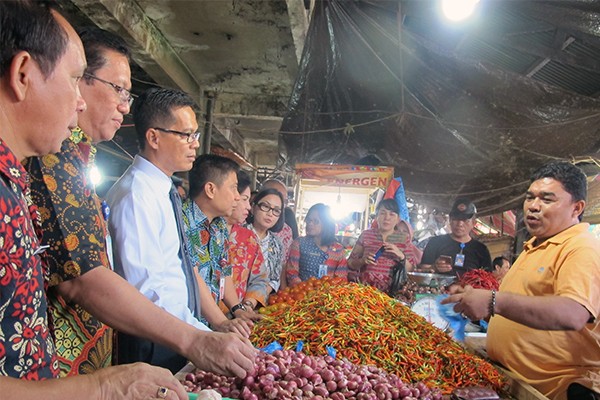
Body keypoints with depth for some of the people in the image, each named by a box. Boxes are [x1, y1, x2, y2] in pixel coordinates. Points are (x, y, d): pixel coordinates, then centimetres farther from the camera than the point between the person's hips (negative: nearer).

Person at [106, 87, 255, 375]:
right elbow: (146, 289, -30)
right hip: (152, 346, -9)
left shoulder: (164, 191, 10)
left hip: (179, 335, 9)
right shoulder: (136, 196, -21)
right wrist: (202, 338, -40)